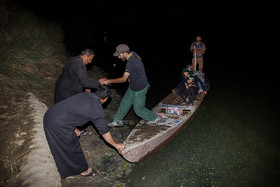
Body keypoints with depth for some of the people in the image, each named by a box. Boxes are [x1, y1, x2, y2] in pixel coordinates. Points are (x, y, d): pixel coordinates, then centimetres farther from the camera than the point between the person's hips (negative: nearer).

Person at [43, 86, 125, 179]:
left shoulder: (86, 94, 11)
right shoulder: (97, 108, -11)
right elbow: (104, 131, -4)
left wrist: (74, 128, 23)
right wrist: (116, 145, 7)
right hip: (59, 125, -8)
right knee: (74, 148, 12)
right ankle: (84, 170, 33)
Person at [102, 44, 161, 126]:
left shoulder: (131, 63, -31)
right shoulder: (133, 54, -4)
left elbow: (123, 79, -26)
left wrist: (109, 81, -18)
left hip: (139, 89, -9)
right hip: (133, 87, 9)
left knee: (138, 109, 8)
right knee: (124, 103, 15)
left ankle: (154, 118, 29)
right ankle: (117, 120, 30)